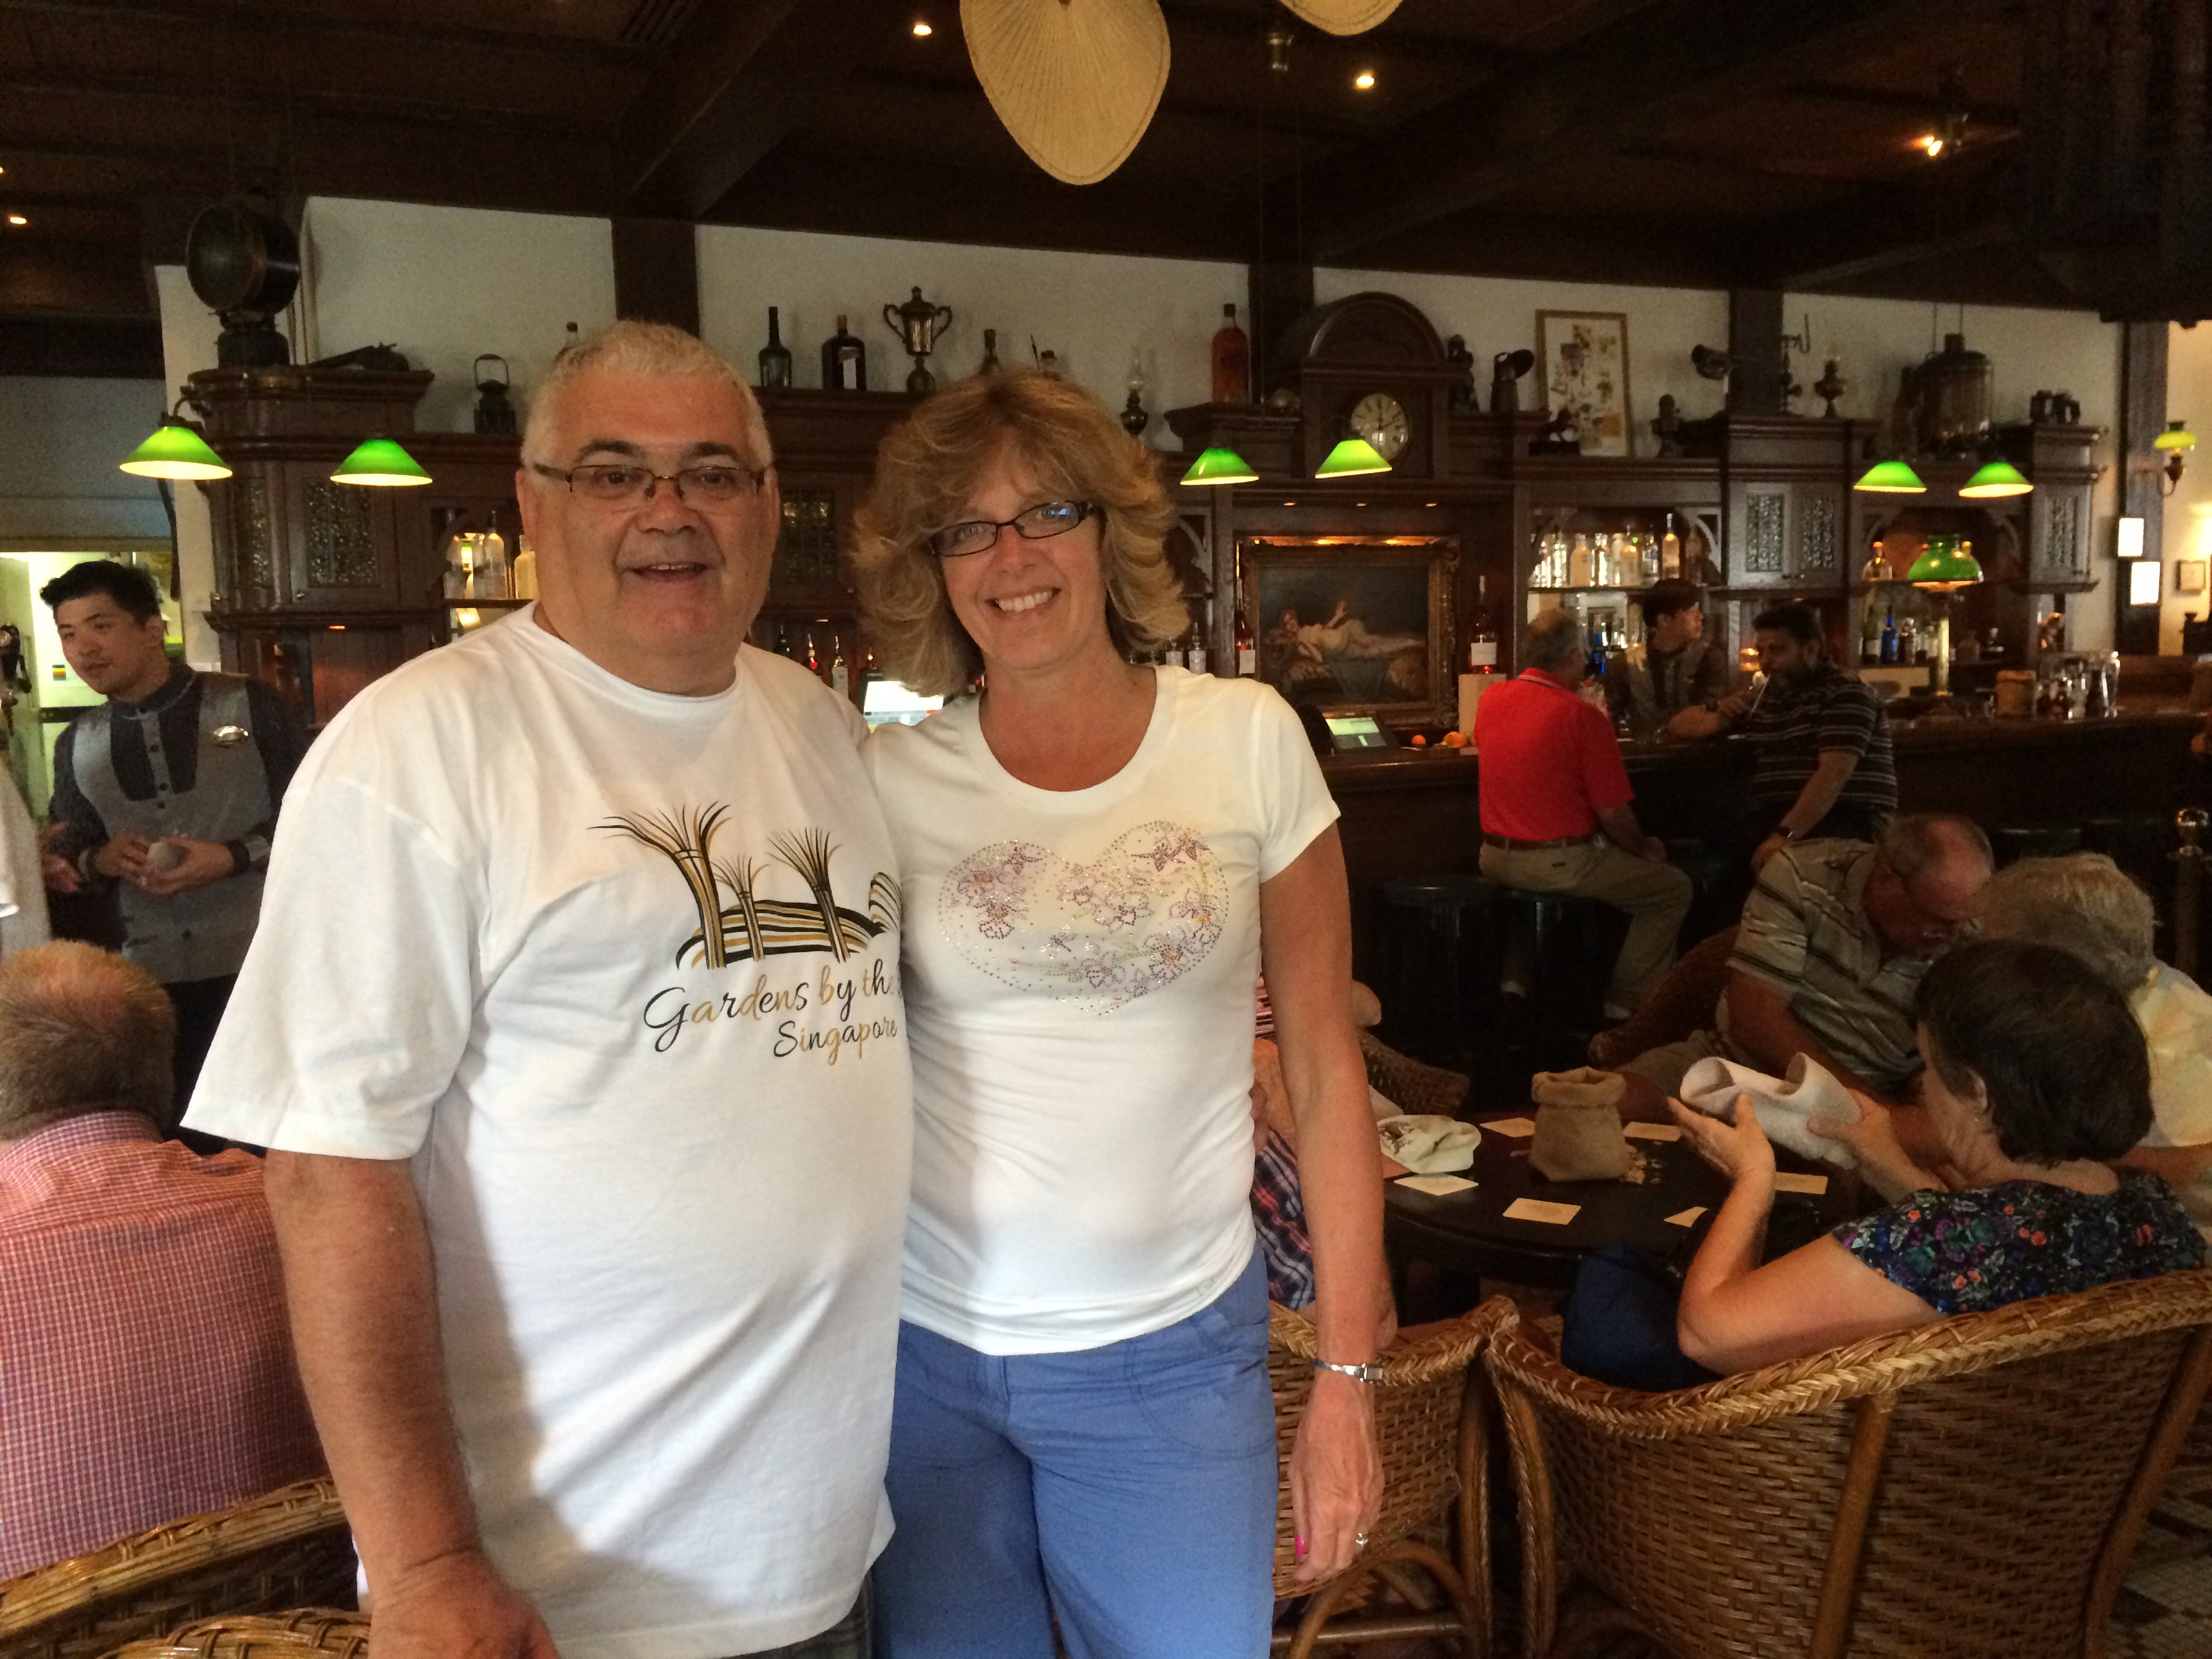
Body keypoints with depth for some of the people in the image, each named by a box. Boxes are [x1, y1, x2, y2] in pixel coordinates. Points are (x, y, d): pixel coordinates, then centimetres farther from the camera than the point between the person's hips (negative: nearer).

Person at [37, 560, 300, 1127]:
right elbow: (70, 851, 17)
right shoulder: (77, 745, 10)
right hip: (153, 972, 4)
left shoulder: (248, 705, -4)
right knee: (181, 1136, 10)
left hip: (263, 959, -4)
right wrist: (97, 860, -6)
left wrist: (234, 856, -18)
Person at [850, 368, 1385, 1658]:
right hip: (923, 1346, 1)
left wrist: (1348, 1375, -2)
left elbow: (1327, 1073, -1)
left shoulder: (1248, 740, -4)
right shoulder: (890, 782, -3)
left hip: (1172, 1351, 0)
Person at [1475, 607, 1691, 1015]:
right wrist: (1645, 850, 5)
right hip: (1561, 865, -7)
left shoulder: (1490, 701, 1)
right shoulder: (1584, 717, -17)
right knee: (1674, 889, 9)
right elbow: (1613, 814, -13)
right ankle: (1626, 1002, 8)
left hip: (1495, 859, 7)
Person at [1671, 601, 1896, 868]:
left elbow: (1834, 773, -16)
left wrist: (1786, 835, -27)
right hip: (1774, 829, 6)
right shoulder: (1762, 699, 20)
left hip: (1844, 829, -6)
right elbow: (1680, 726, 28)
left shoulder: (1846, 695, -2)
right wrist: (1716, 709, 5)